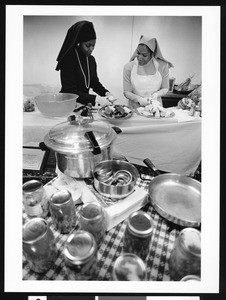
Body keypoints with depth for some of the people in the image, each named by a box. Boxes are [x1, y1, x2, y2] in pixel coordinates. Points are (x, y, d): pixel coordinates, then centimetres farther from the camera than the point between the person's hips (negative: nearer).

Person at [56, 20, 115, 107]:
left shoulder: (91, 60, 7)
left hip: (85, 105, 6)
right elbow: (70, 92, -19)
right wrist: (96, 99, -28)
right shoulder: (68, 60, -14)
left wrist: (106, 93, -6)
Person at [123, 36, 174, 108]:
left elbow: (165, 88, 8)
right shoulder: (128, 67, -6)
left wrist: (156, 94, -14)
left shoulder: (162, 66, -4)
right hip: (135, 108, 0)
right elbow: (126, 92, -1)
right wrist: (140, 99, -18)